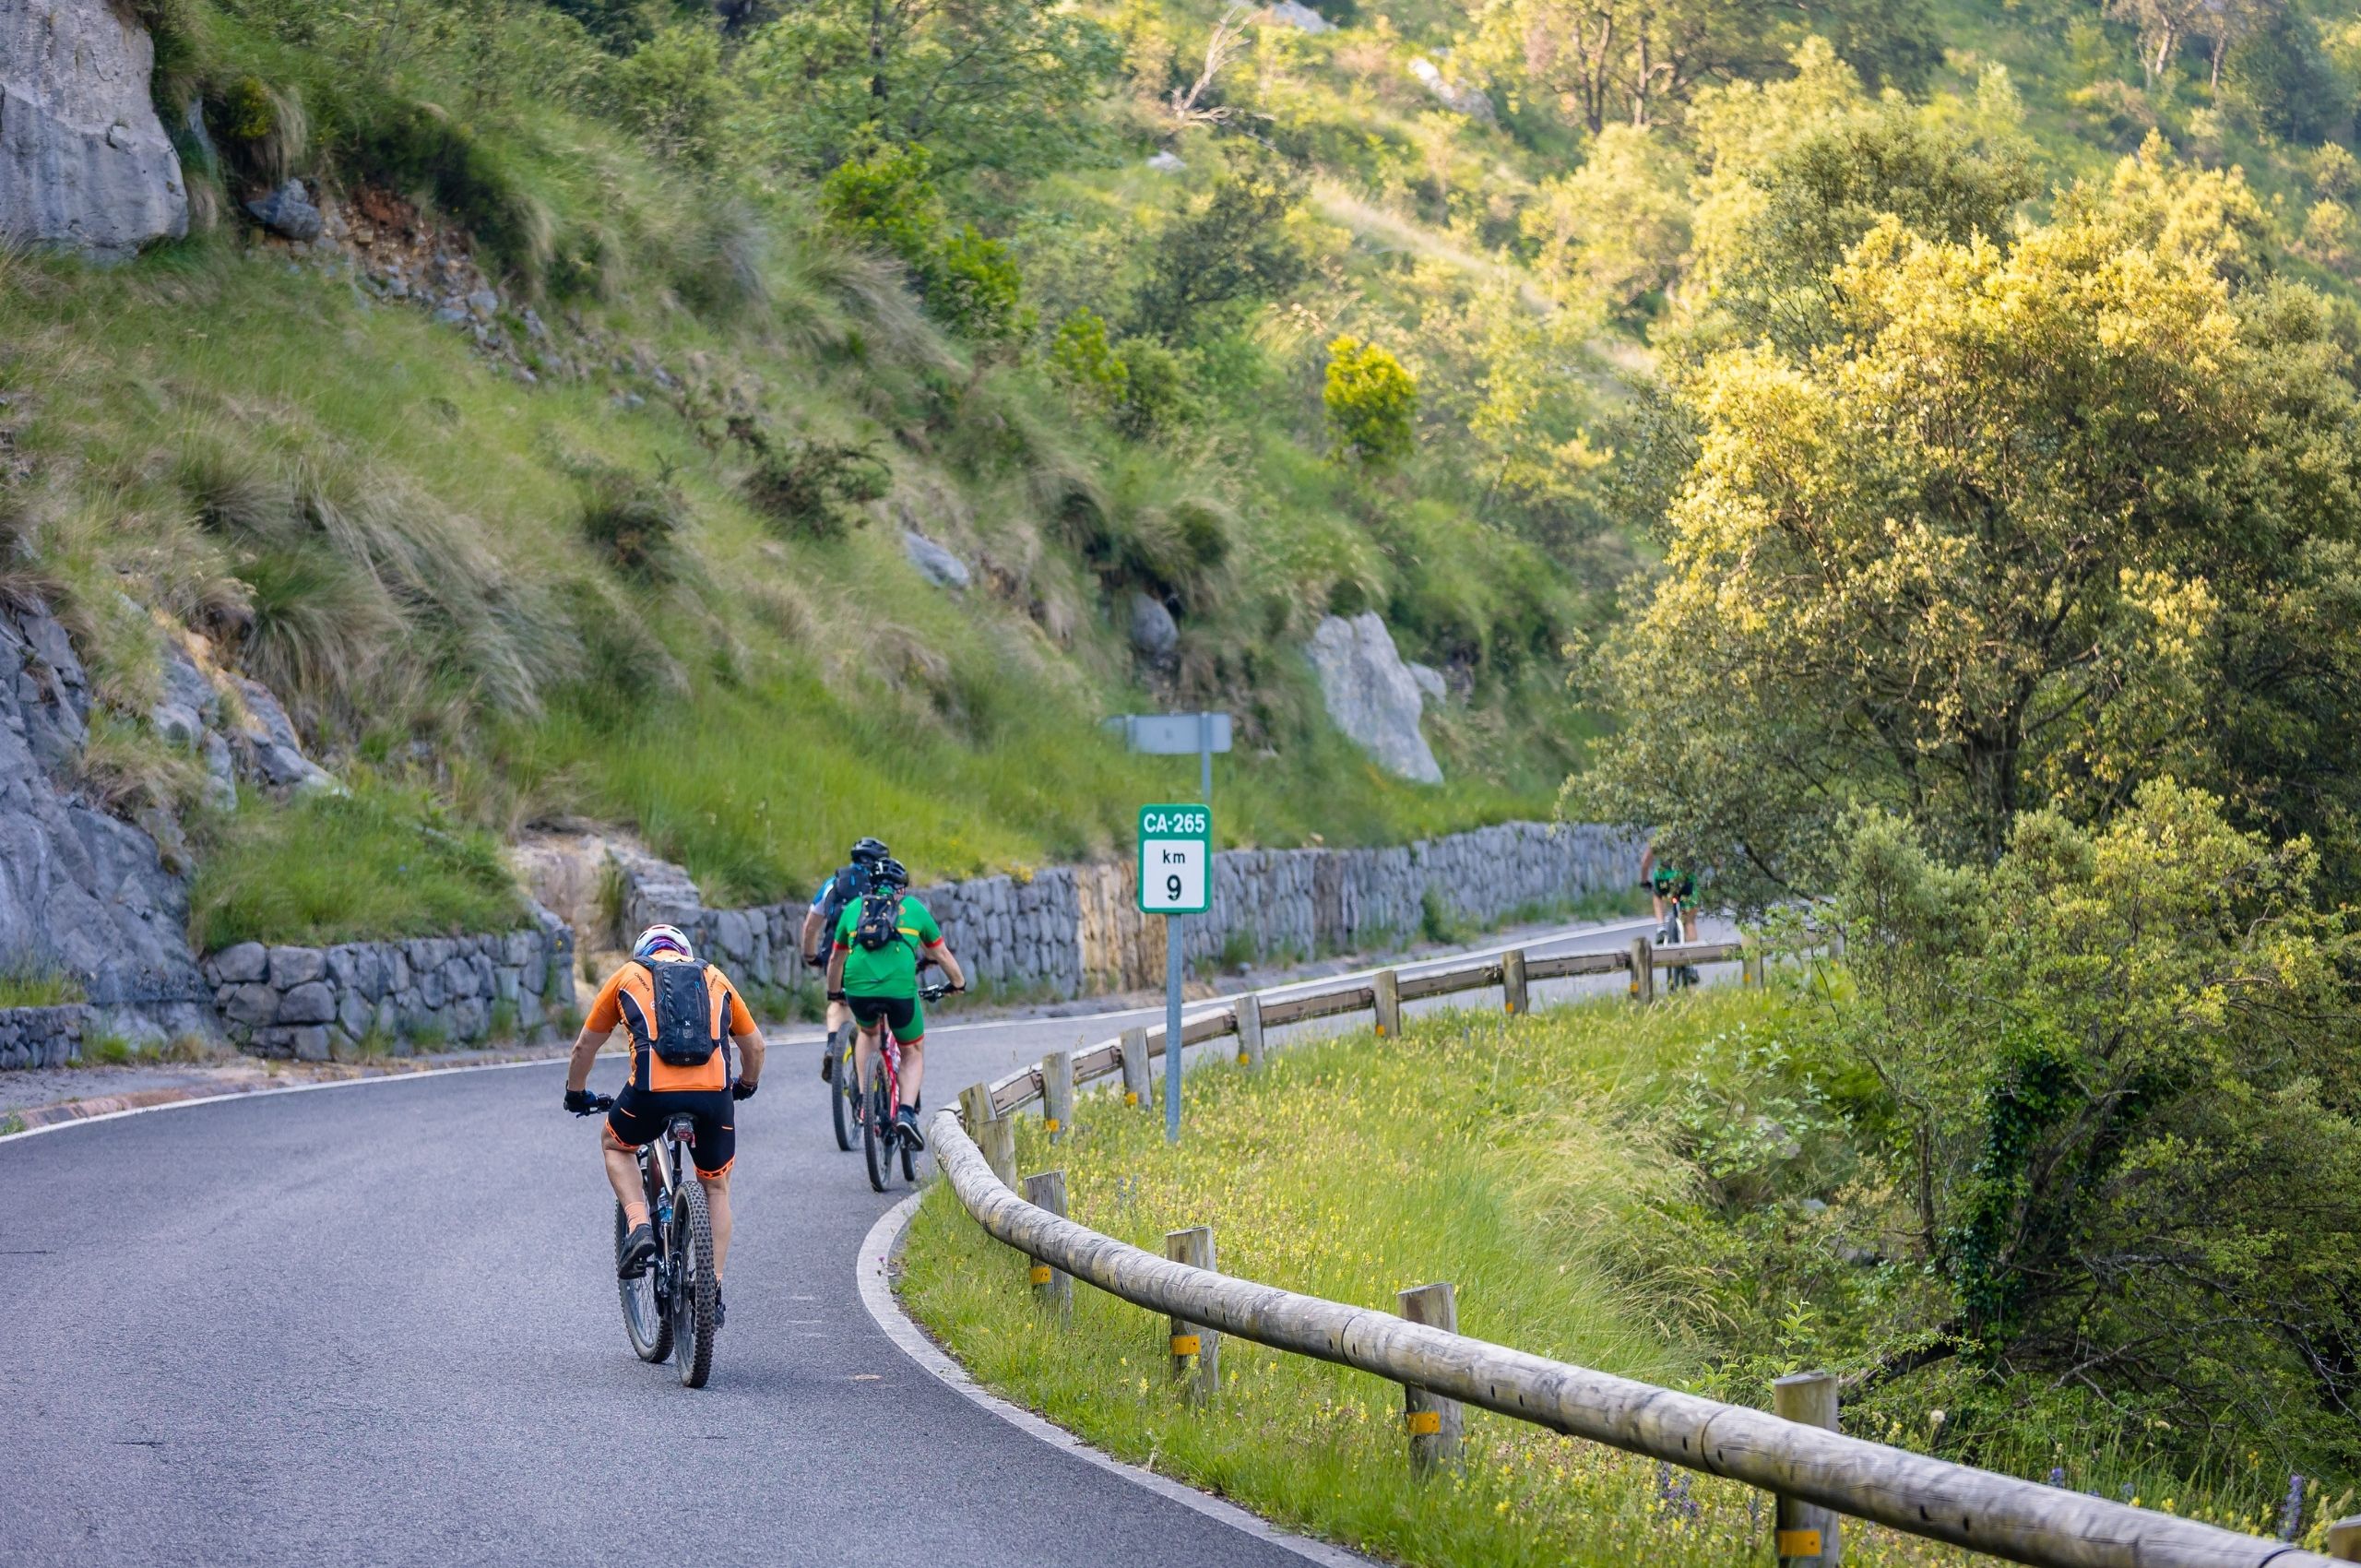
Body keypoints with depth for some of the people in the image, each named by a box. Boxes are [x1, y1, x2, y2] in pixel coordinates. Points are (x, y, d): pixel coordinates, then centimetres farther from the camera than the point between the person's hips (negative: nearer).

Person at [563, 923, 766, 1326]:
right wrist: (747, 1086, 53)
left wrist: (576, 1093, 47)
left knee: (615, 1143, 30)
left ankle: (639, 1227, 8)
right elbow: (754, 1044, 34)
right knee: (716, 1187, 23)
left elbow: (585, 1046, 29)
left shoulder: (627, 975, 23)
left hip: (653, 1091, -2)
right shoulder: (714, 978, 27)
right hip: (714, 1093, 2)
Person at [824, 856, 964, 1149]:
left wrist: (834, 993, 50)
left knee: (868, 1032, 35)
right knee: (913, 1053, 17)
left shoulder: (853, 908, 23)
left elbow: (836, 958, 33)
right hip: (900, 988, -2)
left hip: (858, 989, 2)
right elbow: (941, 954, 28)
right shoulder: (913, 908, 19)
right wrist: (959, 983, 46)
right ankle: (906, 1112, -4)